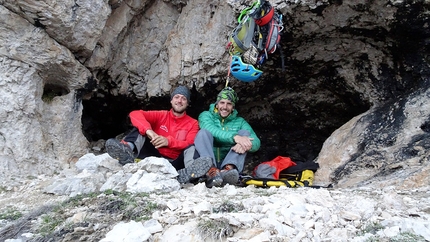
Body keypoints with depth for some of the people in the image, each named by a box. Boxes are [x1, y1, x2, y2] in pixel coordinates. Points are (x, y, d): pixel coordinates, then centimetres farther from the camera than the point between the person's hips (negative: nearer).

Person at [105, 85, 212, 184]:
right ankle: (128, 149, -47)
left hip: (174, 162, -1)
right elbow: (135, 114, -7)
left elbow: (190, 144, -11)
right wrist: (148, 130, -27)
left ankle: (187, 172, -57)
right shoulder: (161, 115, 9)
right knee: (141, 127, -13)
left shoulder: (193, 123, 7)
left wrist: (168, 141, -29)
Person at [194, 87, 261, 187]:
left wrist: (246, 145, -28)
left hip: (228, 162, 2)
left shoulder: (239, 122, 14)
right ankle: (211, 171, -46)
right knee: (203, 132, -22)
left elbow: (256, 142, -3)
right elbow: (212, 130, -17)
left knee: (245, 132, -13)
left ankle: (229, 168, -39)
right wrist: (234, 137, -33)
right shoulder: (206, 115, 9)